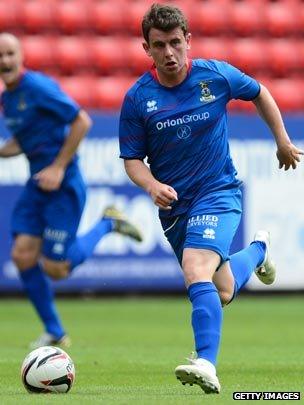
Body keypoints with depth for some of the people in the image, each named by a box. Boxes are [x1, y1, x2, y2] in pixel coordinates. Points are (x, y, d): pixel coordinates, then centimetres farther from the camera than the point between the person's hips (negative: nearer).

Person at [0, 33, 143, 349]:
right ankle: (53, 332, 11)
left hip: (63, 185, -8)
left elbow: (82, 121, -17)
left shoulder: (38, 87, -16)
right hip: (37, 184, 8)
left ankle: (107, 225, 15)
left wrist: (58, 167, -17)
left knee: (54, 269, -7)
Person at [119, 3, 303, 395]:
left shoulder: (216, 75, -10)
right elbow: (132, 159, -2)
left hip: (217, 191, -3)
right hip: (173, 203, 4)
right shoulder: (137, 98, -8)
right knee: (222, 293, 17)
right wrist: (153, 186, -22)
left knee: (196, 270, -29)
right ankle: (257, 250, 50)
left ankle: (206, 365, -37)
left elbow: (259, 93, 11)